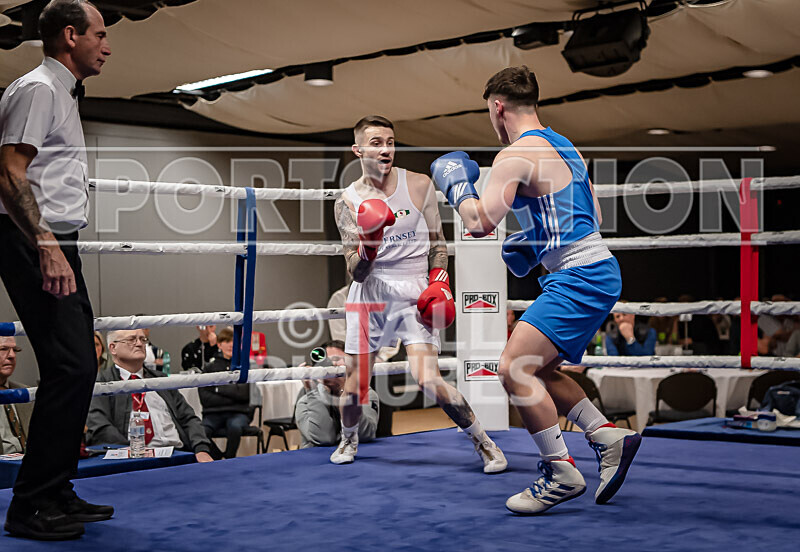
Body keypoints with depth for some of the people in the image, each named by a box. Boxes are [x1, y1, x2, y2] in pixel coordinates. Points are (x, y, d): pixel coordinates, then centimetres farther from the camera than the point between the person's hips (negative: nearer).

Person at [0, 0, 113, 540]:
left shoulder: (64, 95, 23)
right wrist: (46, 245, -26)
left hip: (56, 243, 10)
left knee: (78, 367, 9)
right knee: (69, 366, -15)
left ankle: (56, 493, 17)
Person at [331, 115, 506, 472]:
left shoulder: (419, 186, 0)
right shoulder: (348, 202, -1)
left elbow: (437, 244, 11)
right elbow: (356, 273, -4)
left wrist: (439, 284, -3)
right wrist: (368, 245, -24)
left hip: (415, 293, -1)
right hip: (370, 294, 2)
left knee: (428, 380, -15)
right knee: (356, 381, 6)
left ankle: (483, 442, 2)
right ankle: (348, 439, 37)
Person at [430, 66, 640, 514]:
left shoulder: (516, 156, -13)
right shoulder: (564, 148, 17)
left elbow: (480, 224, -22)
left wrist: (456, 182, -3)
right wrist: (536, 242, 24)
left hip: (579, 277, -10)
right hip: (598, 271, 10)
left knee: (514, 368, -15)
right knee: (538, 372, 18)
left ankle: (562, 473, -10)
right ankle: (609, 438, 16)